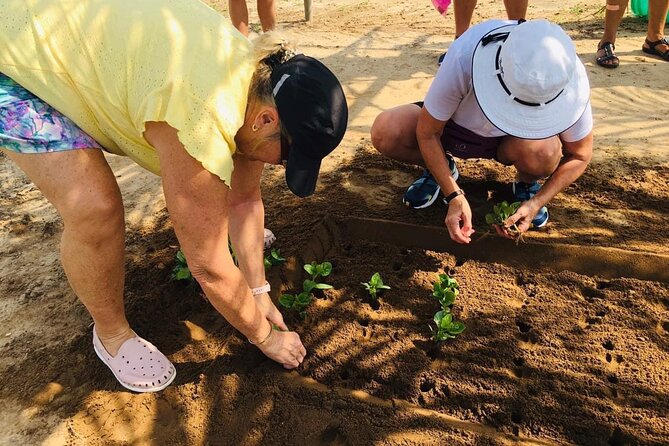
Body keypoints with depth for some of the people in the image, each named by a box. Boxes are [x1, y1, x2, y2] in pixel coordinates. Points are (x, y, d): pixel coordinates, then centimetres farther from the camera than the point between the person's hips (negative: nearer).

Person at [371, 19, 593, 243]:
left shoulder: (572, 80, -30)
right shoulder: (464, 57, -36)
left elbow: (579, 156, -13)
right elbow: (428, 132, -24)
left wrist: (536, 203, -25)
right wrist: (454, 196, -29)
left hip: (510, 142, 0)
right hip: (458, 125, 0)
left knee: (542, 151, -37)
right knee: (384, 132, -27)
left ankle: (526, 184, 1)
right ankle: (438, 169, 5)